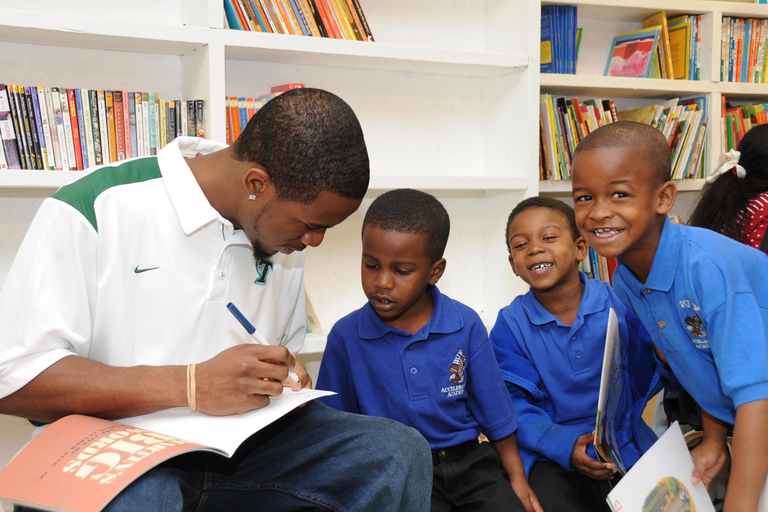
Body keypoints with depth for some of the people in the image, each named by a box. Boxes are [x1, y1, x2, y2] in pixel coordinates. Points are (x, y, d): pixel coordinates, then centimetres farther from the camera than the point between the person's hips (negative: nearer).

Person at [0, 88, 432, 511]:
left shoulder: (284, 232, 8)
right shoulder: (94, 210, -12)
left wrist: (281, 375, -2)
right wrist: (189, 385, -23)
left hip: (242, 446, 6)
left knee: (399, 451, -14)